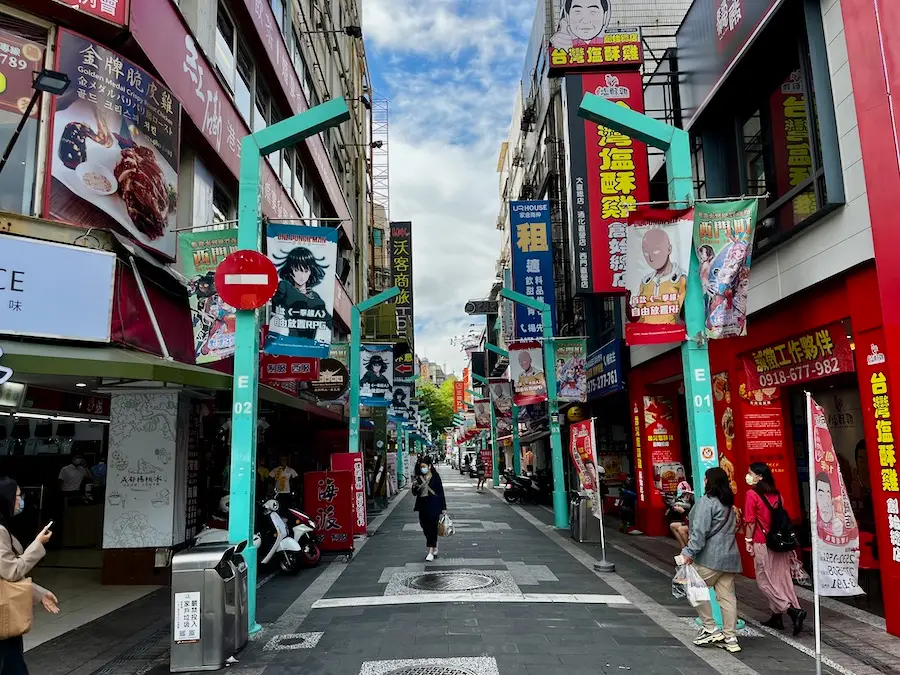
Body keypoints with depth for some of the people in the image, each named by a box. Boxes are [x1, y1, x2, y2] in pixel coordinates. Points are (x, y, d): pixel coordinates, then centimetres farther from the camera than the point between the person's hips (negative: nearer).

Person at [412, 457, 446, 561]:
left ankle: (431, 552, -6)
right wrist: (414, 487, -17)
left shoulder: (435, 477, -4)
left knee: (432, 527, -8)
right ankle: (434, 546, 32)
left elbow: (441, 492, -2)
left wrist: (443, 508, -2)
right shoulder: (419, 478, 5)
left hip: (434, 505, -4)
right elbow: (415, 493, 6)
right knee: (425, 527, 10)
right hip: (422, 506, 5)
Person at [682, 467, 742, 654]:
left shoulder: (707, 502, -12)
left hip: (710, 557, -8)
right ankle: (730, 638, 12)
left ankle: (711, 629, 7)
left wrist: (690, 552, -20)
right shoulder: (728, 504, 15)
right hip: (729, 556, 8)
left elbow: (700, 531, -19)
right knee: (727, 596, 9)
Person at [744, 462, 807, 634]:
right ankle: (777, 617, 19)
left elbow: (750, 521, -12)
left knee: (765, 581, 3)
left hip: (763, 543, -7)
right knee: (782, 578, 10)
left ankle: (792, 610, -10)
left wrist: (748, 540, -5)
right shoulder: (776, 493, 8)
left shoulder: (752, 494, -11)